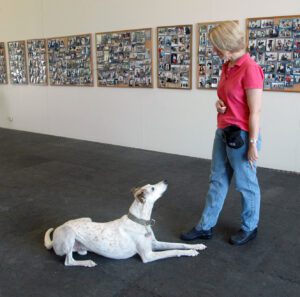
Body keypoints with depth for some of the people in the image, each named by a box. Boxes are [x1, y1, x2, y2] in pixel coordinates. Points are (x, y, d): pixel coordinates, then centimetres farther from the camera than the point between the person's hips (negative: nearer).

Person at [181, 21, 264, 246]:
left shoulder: (250, 69, -19)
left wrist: (253, 143, -16)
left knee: (246, 183, 9)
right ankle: (206, 226, 27)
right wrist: (219, 104, 0)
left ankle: (250, 228, 30)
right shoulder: (227, 67, 8)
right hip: (223, 132, 9)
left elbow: (255, 112, -18)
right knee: (217, 180, 15)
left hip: (242, 135, -9)